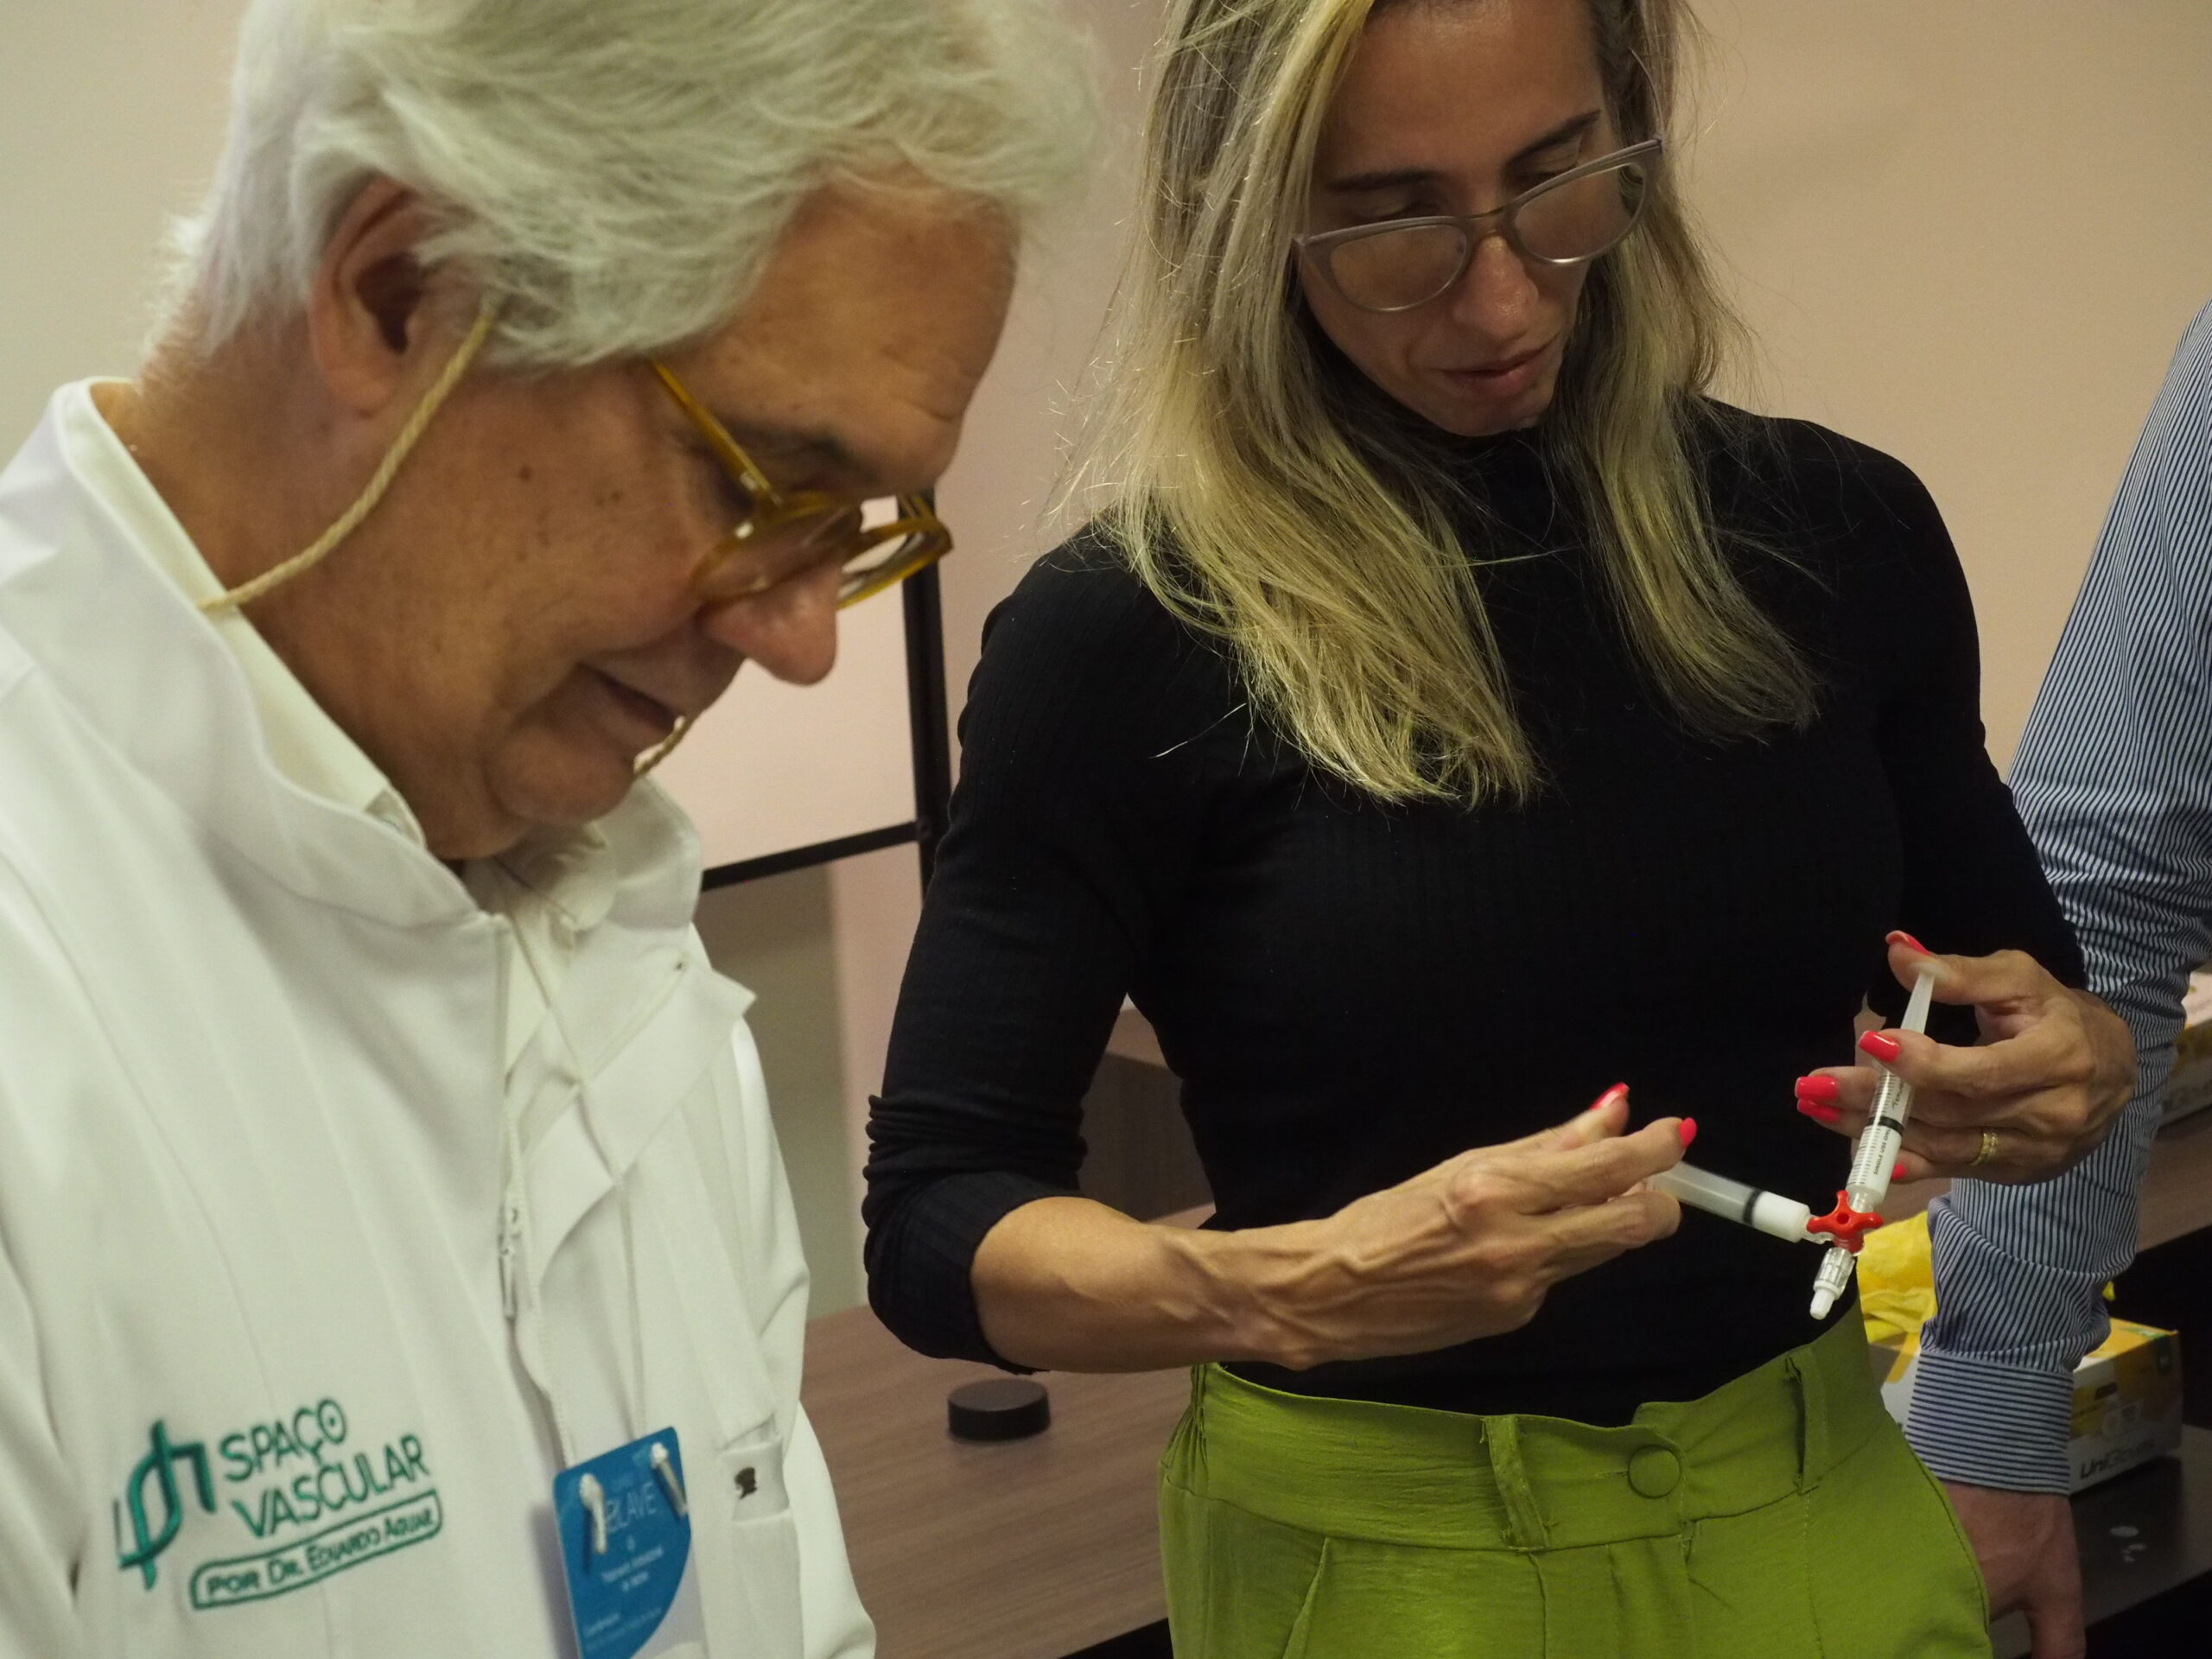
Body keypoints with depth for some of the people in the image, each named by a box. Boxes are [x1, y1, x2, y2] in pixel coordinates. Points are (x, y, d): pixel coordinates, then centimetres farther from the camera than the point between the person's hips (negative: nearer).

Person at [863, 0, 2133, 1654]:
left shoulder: (1840, 536, -3)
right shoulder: (1134, 633, -15)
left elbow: (2032, 988, 11)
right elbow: (935, 1221, -13)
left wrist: (2073, 1065, -12)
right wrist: (1286, 1288, -31)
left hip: (1827, 1508, 4)